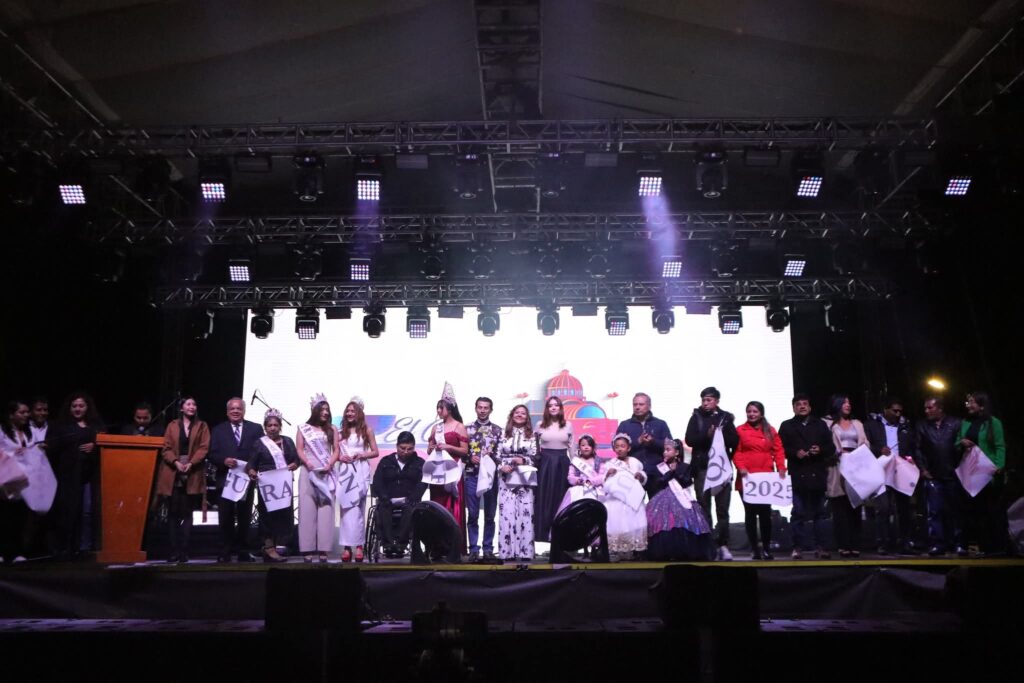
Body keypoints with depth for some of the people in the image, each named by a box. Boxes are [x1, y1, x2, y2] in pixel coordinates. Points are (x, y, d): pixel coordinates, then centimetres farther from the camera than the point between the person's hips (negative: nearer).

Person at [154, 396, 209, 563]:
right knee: (173, 513, 0)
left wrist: (190, 464, -14)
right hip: (173, 474, 1)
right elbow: (166, 448, 4)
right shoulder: (172, 425, 12)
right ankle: (174, 550, 4)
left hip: (192, 475, -1)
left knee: (187, 513, -1)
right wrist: (176, 462, -13)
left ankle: (184, 551, 1)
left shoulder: (202, 426, 10)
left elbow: (204, 448, 0)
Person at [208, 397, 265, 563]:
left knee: (245, 517, 6)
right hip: (225, 479, 0)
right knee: (226, 518, 1)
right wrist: (224, 460, -18)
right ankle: (225, 553, 7)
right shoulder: (218, 430, 10)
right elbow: (212, 454, 1)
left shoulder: (256, 429, 7)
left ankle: (243, 552, 14)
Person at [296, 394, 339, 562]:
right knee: (307, 509, -6)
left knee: (326, 509, -6)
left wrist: (330, 464, -9)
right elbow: (299, 450, 4)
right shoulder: (303, 428, 11)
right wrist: (307, 463, -13)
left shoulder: (332, 429, 13)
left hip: (326, 473, 1)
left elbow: (336, 450, 8)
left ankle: (323, 549, -7)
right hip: (308, 472, -1)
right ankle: (307, 549, -7)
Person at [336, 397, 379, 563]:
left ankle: (358, 545, -3)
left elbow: (375, 452, 4)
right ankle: (347, 546, -1)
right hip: (344, 471, 3)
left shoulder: (366, 429, 5)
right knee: (346, 509, -1)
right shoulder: (341, 431, 13)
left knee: (357, 509, -6)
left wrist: (361, 455, -11)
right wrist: (340, 457, -7)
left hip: (360, 471, -3)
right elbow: (335, 453, 14)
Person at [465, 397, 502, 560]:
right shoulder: (467, 429, 5)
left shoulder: (497, 430, 6)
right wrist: (470, 458, -14)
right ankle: (474, 549, 9)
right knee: (473, 514, 2)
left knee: (490, 515, 6)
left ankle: (488, 548, 14)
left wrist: (491, 455, -17)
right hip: (472, 475, 0)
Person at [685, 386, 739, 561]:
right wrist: (707, 435, -17)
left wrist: (720, 435, -14)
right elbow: (690, 440, -3)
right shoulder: (696, 417, 8)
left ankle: (723, 545, 6)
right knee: (704, 509, 1)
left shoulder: (726, 418, 9)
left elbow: (735, 441, 2)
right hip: (702, 468, 0)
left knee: (722, 509, 1)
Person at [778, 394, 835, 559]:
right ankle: (798, 547, 3)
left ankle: (819, 547, 10)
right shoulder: (786, 426, 10)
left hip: (817, 475, 2)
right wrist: (795, 453, -14)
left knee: (820, 512, 4)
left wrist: (820, 450, -9)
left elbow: (831, 447, 10)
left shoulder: (820, 424, 16)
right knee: (798, 513, -1)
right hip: (797, 476, -2)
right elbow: (781, 449, 1)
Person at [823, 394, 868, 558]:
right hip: (838, 469, -4)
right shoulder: (828, 424, 7)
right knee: (840, 509, -6)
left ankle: (855, 545, 3)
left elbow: (865, 444, 14)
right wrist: (840, 453, -16)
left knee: (855, 508, 1)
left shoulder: (857, 424, 23)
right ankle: (843, 546, -5)